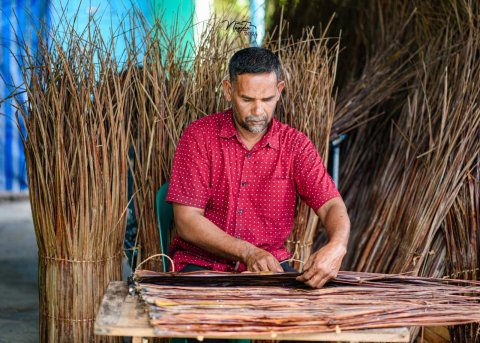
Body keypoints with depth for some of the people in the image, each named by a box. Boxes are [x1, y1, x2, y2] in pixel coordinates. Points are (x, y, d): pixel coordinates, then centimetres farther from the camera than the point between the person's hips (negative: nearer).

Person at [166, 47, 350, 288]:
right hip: (202, 264, -3)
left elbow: (332, 206, -8)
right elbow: (186, 220, -11)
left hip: (270, 265, 3)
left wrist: (336, 246, -32)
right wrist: (248, 252, -24)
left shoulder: (295, 145, 1)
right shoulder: (199, 136, -6)